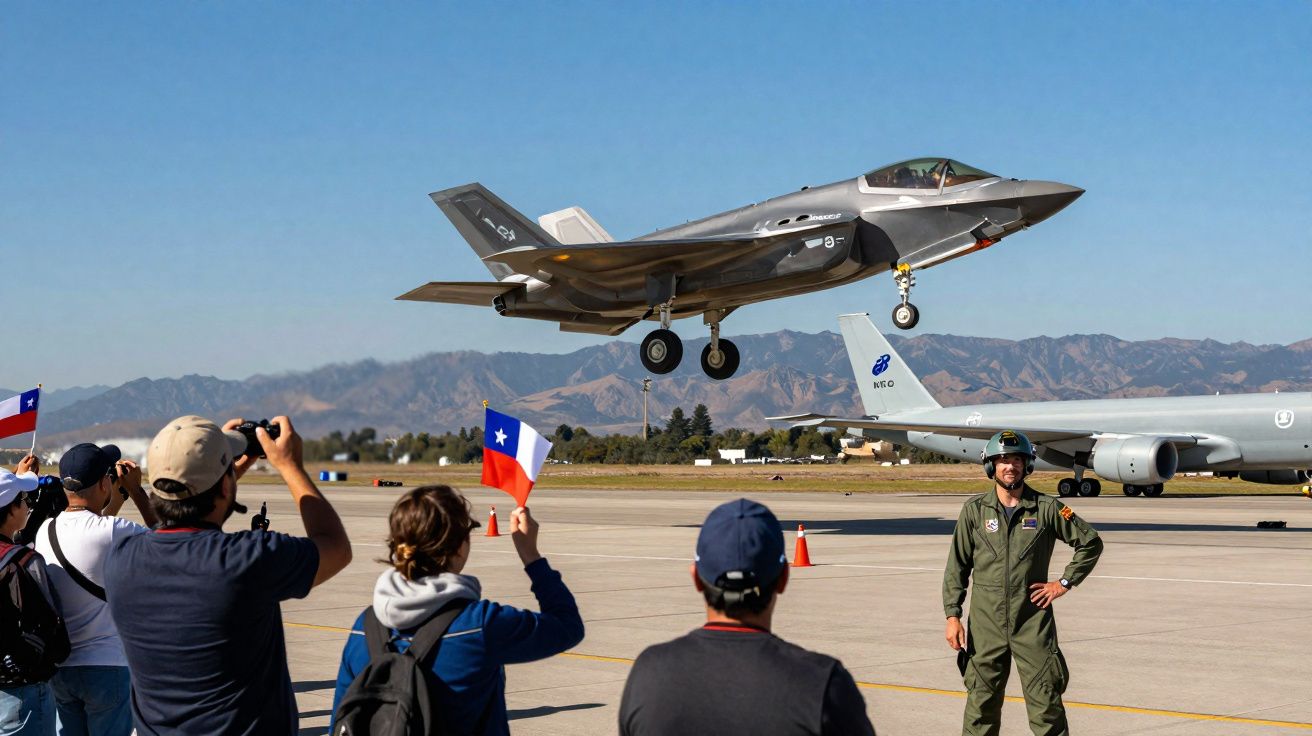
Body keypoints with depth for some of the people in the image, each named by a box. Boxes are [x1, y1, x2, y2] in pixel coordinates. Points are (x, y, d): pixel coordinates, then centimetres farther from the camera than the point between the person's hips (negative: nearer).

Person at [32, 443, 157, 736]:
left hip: (58, 667, 6)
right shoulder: (114, 532, -20)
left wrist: (118, 494, 17)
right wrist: (136, 490, 1)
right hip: (107, 667, -6)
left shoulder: (45, 532, 2)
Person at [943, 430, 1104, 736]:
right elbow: (957, 567, 5)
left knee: (1046, 702, 1)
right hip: (986, 623, 1)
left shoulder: (1047, 508, 0)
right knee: (981, 703, 7)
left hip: (1033, 622, -1)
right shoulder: (974, 510, 2)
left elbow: (1090, 542, 9)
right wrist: (952, 616, -2)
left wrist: (1065, 582, 2)